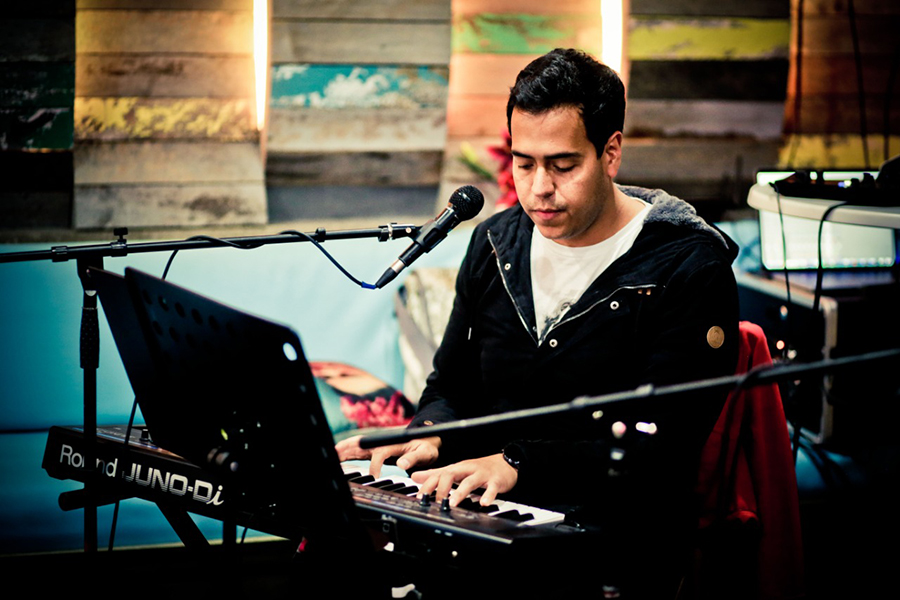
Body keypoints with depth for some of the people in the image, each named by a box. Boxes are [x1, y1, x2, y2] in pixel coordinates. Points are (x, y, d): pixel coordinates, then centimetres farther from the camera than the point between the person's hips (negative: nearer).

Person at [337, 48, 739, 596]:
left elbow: (659, 452, -16)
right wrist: (430, 434, -3)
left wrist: (518, 464, -26)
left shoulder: (690, 268, -8)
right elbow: (453, 384, 21)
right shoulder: (496, 243, 12)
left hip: (615, 530, -6)